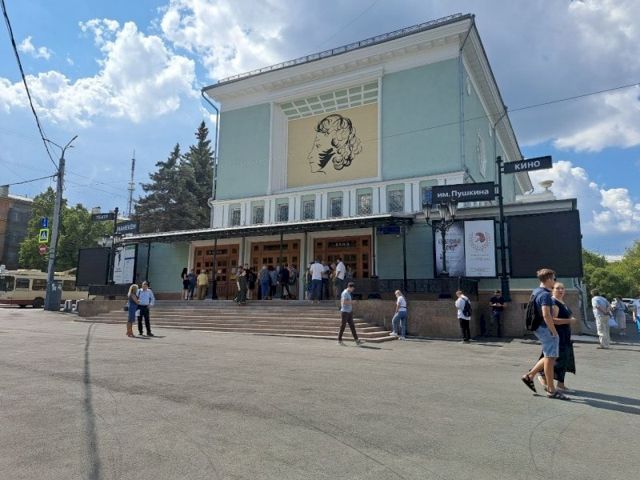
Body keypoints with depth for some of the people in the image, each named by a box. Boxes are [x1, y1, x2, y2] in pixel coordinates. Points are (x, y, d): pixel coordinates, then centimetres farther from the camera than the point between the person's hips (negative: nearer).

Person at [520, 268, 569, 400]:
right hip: (545, 328, -10)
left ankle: (529, 375, 18)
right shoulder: (545, 294, -18)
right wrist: (554, 331, -18)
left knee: (550, 357, 18)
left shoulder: (535, 292, 12)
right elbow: (546, 315, -26)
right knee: (550, 357, -1)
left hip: (538, 327, 10)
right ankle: (551, 390, 7)